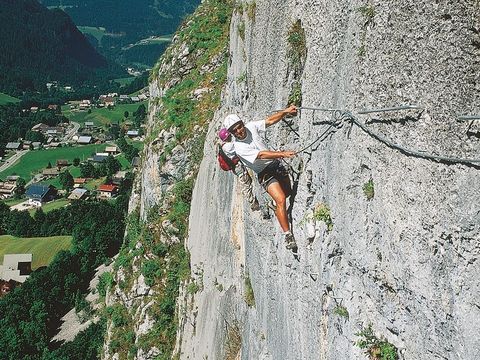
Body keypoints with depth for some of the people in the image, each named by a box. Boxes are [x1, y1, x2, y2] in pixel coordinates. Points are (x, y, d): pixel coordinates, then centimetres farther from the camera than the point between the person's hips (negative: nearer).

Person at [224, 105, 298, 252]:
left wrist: (286, 111, -7)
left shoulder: (251, 127, -5)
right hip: (265, 174, -7)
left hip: (277, 164, 7)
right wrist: (282, 154, -39)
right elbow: (261, 155, -31)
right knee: (281, 200, -20)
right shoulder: (239, 147, -22)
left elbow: (270, 120, 4)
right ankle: (288, 236, -17)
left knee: (289, 192, 15)